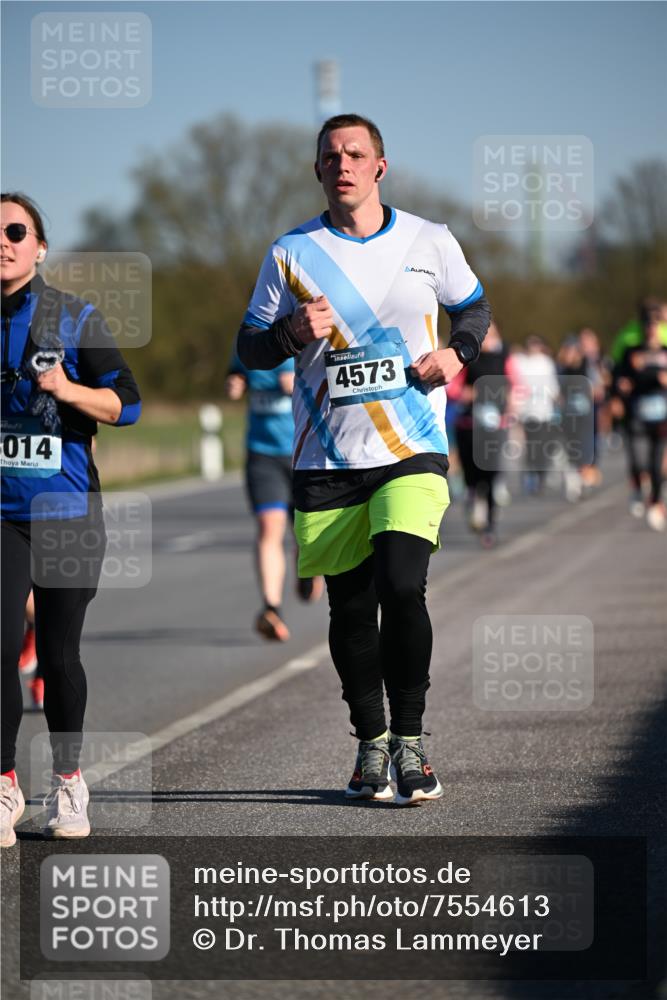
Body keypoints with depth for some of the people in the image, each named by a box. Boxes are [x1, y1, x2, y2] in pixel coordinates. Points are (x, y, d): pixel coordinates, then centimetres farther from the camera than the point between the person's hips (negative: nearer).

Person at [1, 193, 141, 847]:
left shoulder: (75, 320, 2)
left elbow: (126, 403, 0)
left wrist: (66, 389, -16)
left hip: (66, 507, -1)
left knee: (59, 653, 4)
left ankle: (67, 782, 20)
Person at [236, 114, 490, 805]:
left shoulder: (430, 243, 4)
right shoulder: (291, 254, 3)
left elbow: (474, 307, 20)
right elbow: (248, 348, 7)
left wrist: (458, 353, -1)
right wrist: (293, 333, -14)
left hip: (412, 453, -1)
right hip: (327, 460, 1)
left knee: (402, 587, -17)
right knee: (350, 607, 5)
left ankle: (409, 741, -3)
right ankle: (370, 743, 22)